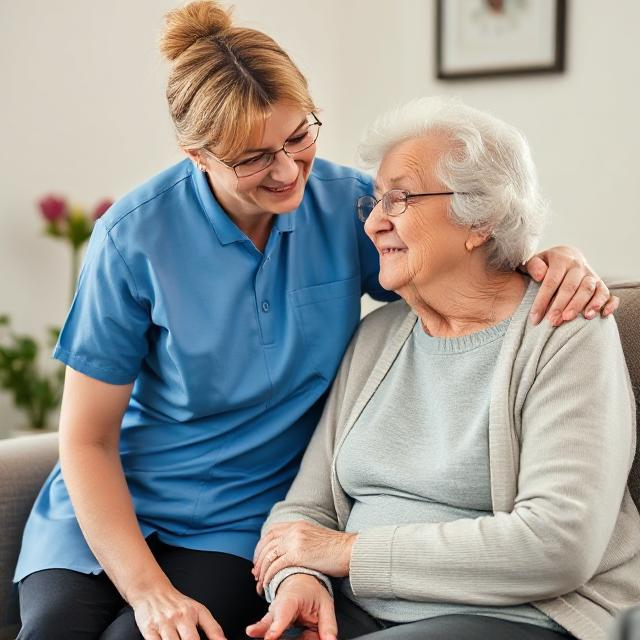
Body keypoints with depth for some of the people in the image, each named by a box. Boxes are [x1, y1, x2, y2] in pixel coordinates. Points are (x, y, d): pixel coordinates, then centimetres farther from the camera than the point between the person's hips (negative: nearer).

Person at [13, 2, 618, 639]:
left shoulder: (346, 203, -4)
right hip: (108, 509, 0)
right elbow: (87, 440, -8)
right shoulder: (135, 238, -12)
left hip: (235, 524, 0)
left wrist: (553, 260, -14)